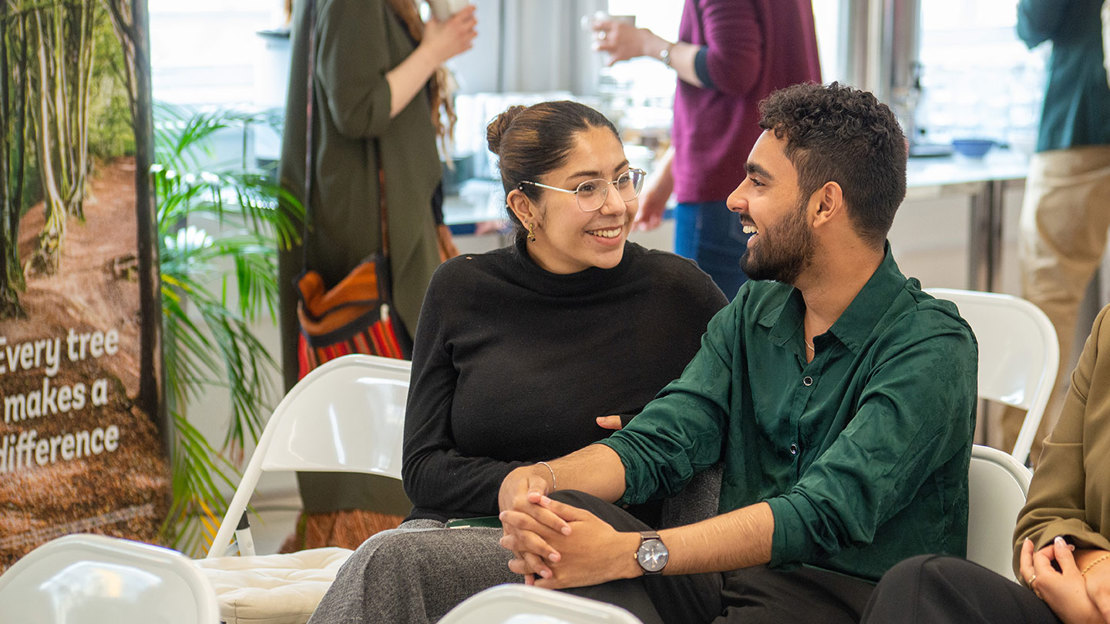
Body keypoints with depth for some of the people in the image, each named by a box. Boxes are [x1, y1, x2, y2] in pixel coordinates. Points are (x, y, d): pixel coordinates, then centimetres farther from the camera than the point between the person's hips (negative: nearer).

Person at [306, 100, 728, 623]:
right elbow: (424, 469, 6)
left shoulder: (677, 293, 2)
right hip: (451, 532, 3)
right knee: (388, 561, -34)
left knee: (391, 562, -30)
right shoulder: (461, 290, 8)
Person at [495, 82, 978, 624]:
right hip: (734, 578, 7)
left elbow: (829, 511, -23)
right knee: (567, 511, -20)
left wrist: (630, 553, -32)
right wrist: (538, 479, -20)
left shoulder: (930, 347, -11)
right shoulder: (750, 315, 14)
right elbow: (657, 443, 3)